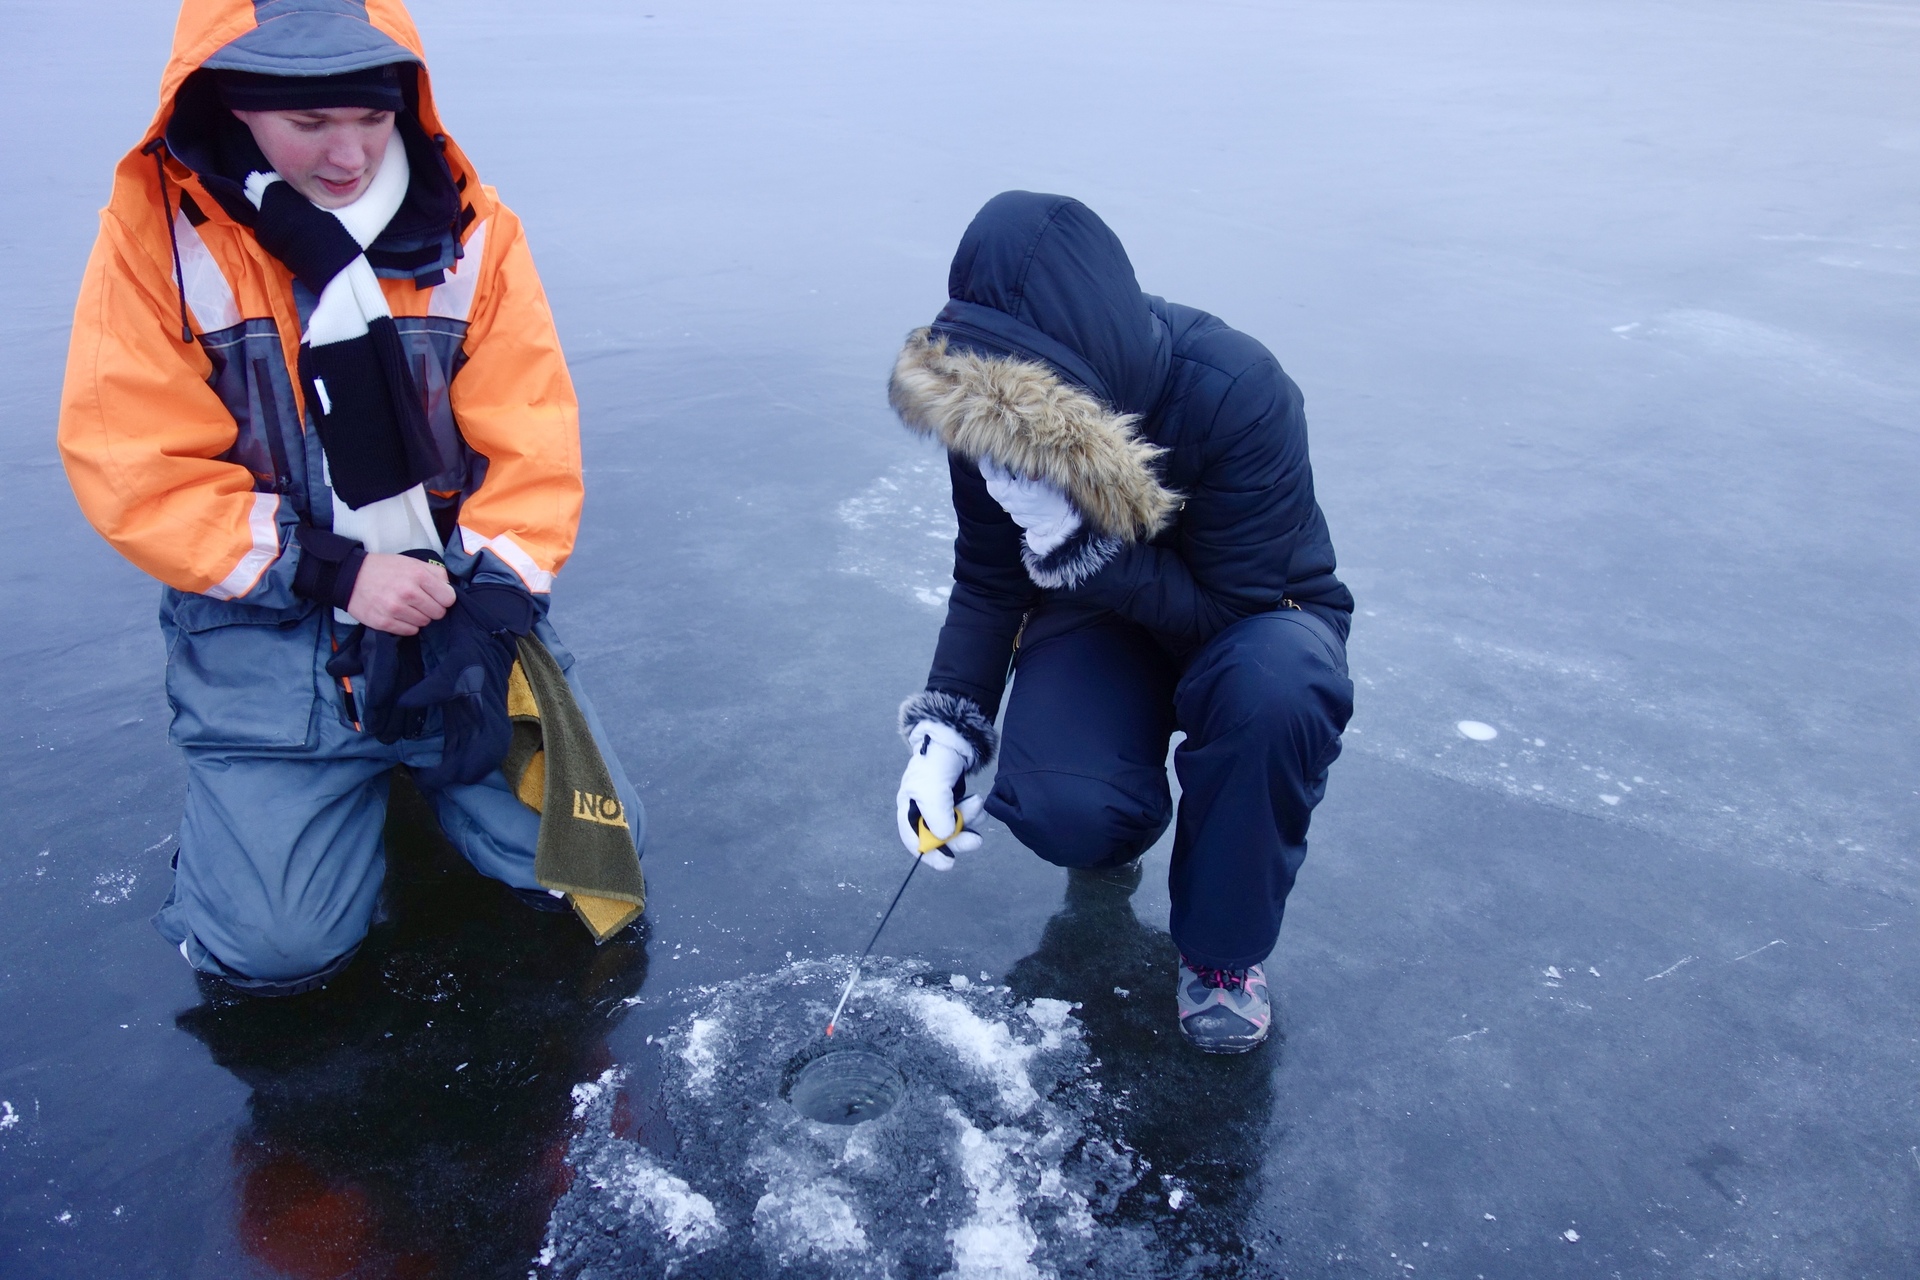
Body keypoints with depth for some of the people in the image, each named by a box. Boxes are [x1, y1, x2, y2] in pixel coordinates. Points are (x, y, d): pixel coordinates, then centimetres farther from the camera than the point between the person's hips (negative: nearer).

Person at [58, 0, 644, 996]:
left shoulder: (468, 228, -2)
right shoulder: (155, 231, -7)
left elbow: (531, 448, -5)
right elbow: (135, 469, -11)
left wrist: (490, 606, -17)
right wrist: (333, 575, -19)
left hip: (456, 593, 2)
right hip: (268, 622, -1)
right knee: (274, 945, -10)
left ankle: (421, 753, 24)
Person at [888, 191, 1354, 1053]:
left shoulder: (1240, 394, -32)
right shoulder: (981, 409, -18)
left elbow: (1236, 610, -27)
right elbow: (986, 580, -5)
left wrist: (1080, 544, -40)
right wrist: (945, 726, -18)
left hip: (1252, 618, -2)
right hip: (1101, 621, 2)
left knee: (1277, 686, -40)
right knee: (1059, 811, -29)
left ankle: (1225, 949, -13)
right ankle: (1122, 822, 14)